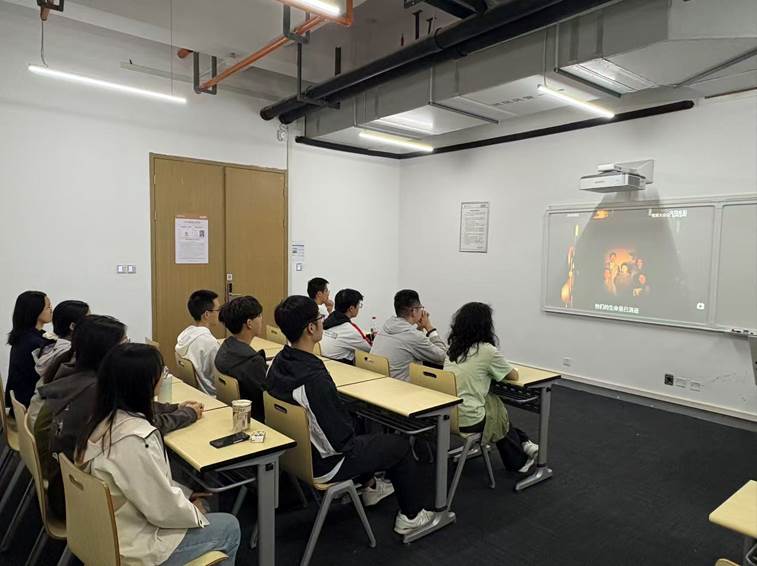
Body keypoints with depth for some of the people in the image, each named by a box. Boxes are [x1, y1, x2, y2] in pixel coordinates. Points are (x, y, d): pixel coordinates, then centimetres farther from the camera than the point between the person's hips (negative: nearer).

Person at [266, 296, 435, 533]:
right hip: (321, 463, -8)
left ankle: (369, 487, 50)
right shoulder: (315, 379, -36)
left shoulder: (278, 363, -8)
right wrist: (351, 435, -6)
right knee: (400, 444, 10)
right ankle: (411, 516, 27)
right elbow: (339, 441, -28)